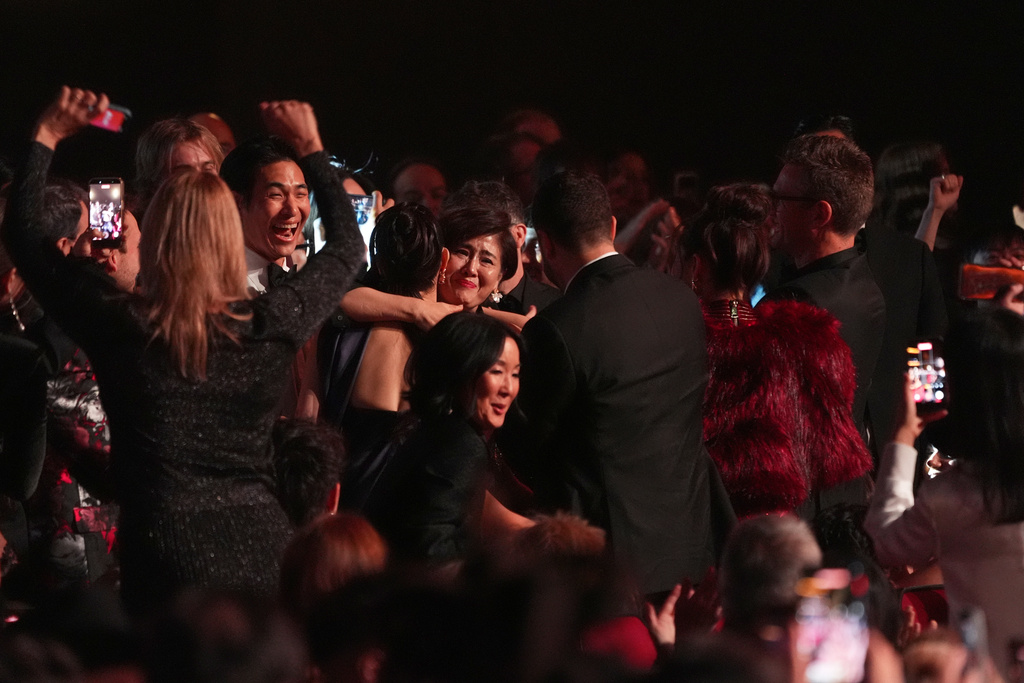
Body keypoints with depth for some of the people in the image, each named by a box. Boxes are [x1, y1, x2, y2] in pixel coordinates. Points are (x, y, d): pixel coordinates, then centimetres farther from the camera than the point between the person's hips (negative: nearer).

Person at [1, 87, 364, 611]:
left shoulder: (119, 326, -5)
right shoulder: (269, 329, -2)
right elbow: (347, 248, 18)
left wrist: (46, 137, 19)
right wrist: (313, 151, 28)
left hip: (169, 554, -2)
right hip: (263, 548, 2)